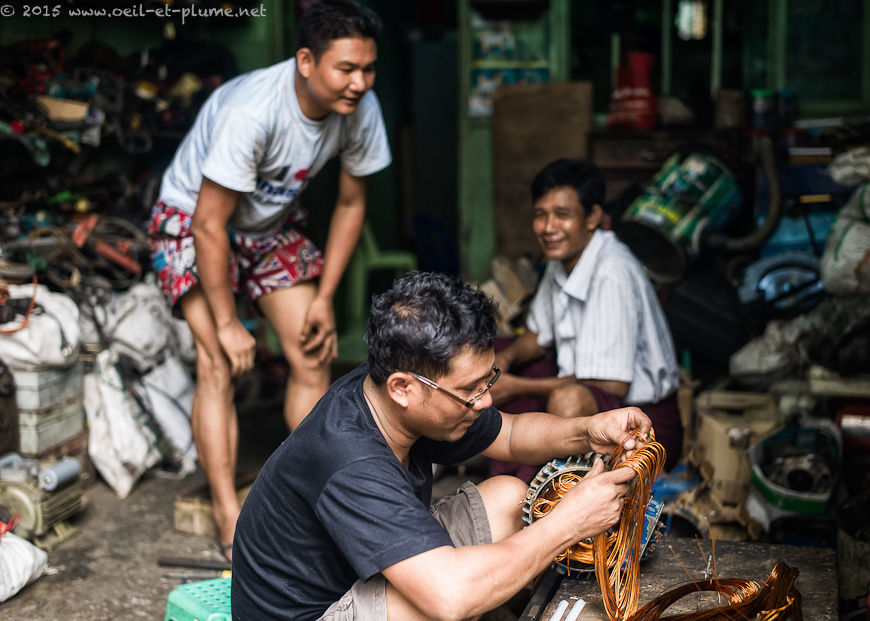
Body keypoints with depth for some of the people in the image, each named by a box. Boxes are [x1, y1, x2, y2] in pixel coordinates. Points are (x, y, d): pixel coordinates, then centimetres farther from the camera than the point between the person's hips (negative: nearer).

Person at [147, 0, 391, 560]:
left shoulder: (360, 110, -18)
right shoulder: (250, 110, -36)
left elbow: (351, 204, -3)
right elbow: (210, 225, -30)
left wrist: (324, 298, -6)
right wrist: (227, 324, -23)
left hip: (273, 227, 6)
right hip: (193, 219, -5)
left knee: (314, 356, -1)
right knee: (221, 363, -17)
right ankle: (230, 521, -12)